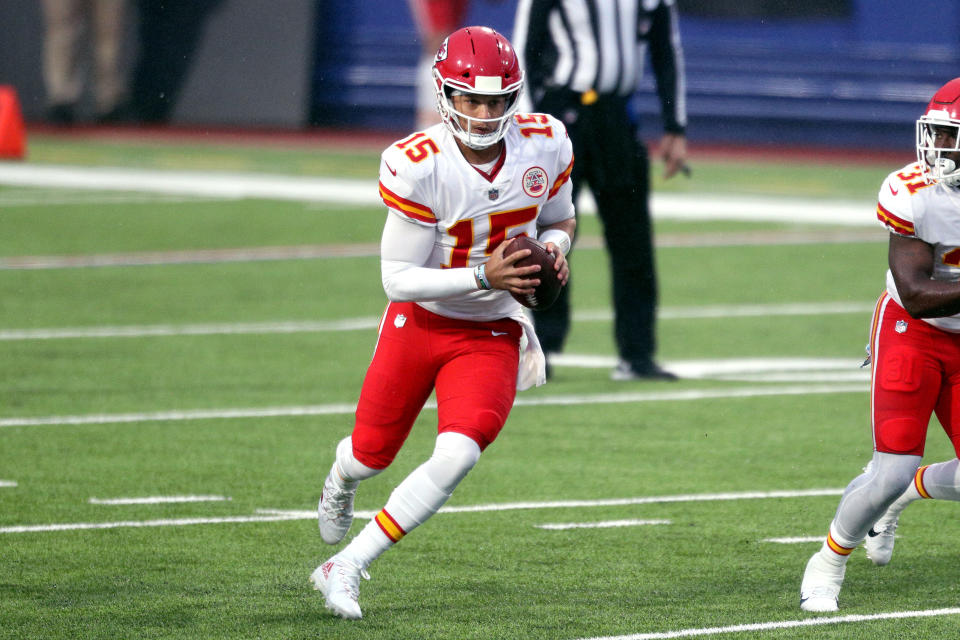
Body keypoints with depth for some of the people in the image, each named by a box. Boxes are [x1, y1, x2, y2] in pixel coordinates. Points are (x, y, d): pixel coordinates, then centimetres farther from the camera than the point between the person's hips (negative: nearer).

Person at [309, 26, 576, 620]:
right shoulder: (418, 166, -24)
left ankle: (345, 569, -8)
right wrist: (483, 276, -32)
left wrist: (555, 248, -13)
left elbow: (560, 219, 10)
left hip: (491, 336, 2)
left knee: (457, 456, -20)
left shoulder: (545, 145, -11)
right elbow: (399, 279, -22)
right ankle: (342, 479, 56)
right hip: (419, 322, -2)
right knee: (373, 452, 14)